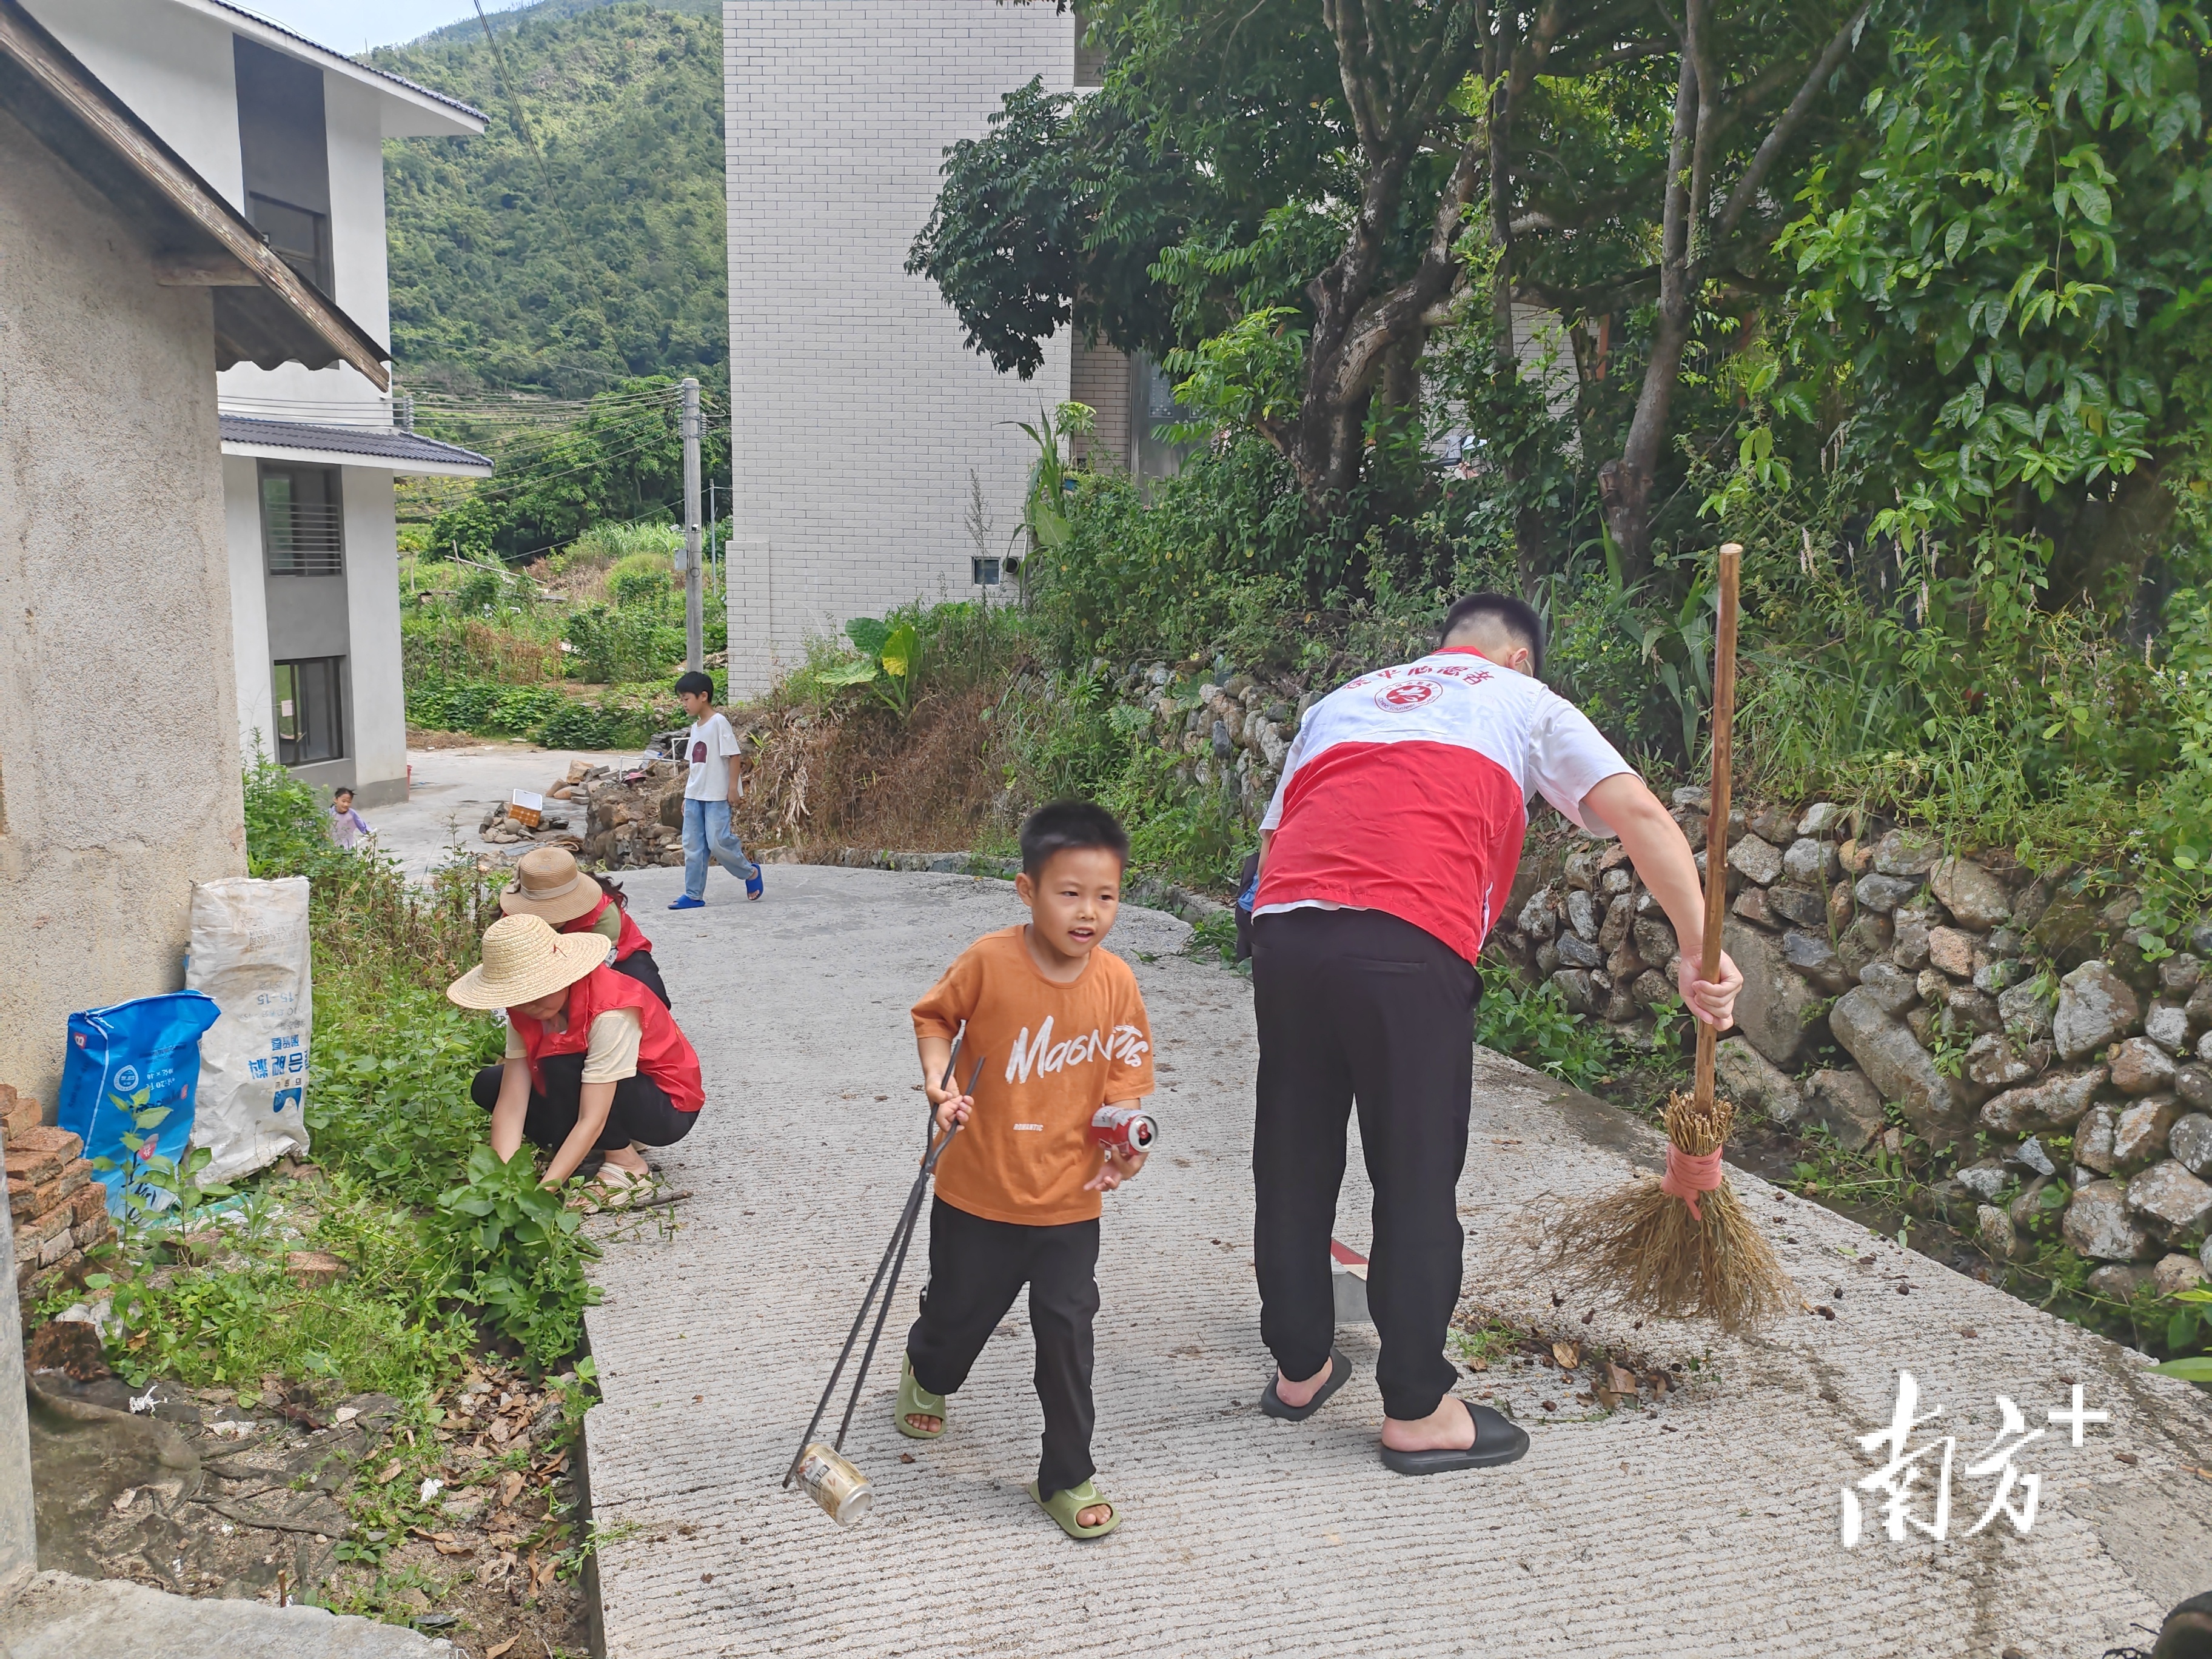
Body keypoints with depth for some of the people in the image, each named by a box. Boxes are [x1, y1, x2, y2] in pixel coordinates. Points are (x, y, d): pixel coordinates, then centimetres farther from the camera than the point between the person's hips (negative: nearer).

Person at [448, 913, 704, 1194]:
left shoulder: (610, 1012, -33)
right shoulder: (524, 1009, -12)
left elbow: (591, 1120, -35)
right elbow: (510, 1104, -18)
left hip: (669, 1106, -8)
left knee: (559, 1066, -31)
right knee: (488, 1086, -4)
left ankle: (625, 1163, -13)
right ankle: (617, 1138, 2)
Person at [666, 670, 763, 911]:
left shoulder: (719, 722, -11)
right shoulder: (695, 727, 14)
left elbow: (734, 755, -13)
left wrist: (733, 788, -17)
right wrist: (687, 796, 17)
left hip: (718, 795, -8)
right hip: (695, 795, 8)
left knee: (718, 841, -11)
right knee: (692, 845, 5)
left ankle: (750, 872, 12)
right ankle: (694, 894, 10)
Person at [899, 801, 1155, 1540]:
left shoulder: (1116, 981, -10)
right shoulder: (989, 962, -17)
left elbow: (1126, 1067, 1)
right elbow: (934, 1014, 0)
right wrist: (937, 1080, -15)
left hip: (1069, 1199, 1)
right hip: (978, 1191, -1)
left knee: (1067, 1333, 2)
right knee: (960, 1313, 19)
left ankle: (1067, 1479, 21)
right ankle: (926, 1377, 56)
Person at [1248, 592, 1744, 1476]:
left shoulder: (1341, 699, 33)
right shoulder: (1524, 701, 21)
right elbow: (1639, 814, 6)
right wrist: (1701, 949, 5)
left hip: (1283, 929, 5)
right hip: (1409, 945, -4)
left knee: (1294, 1163, 17)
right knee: (1417, 1178, 8)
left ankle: (1299, 1368, 34)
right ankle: (1416, 1411, 19)